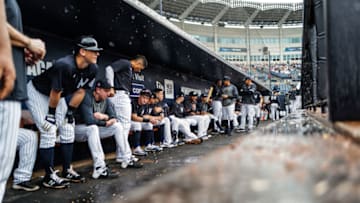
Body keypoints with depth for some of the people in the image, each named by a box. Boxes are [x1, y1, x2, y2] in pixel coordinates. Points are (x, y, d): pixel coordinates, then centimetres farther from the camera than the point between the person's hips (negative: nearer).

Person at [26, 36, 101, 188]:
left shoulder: (92, 69, -14)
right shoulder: (65, 65, -36)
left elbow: (80, 91, -4)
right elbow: (55, 92, -27)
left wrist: (70, 111, -2)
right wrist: (51, 114, -17)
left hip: (58, 95, 8)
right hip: (37, 92, -7)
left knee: (68, 131, 4)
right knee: (49, 132, -15)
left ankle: (67, 171, 14)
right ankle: (49, 176, -6)